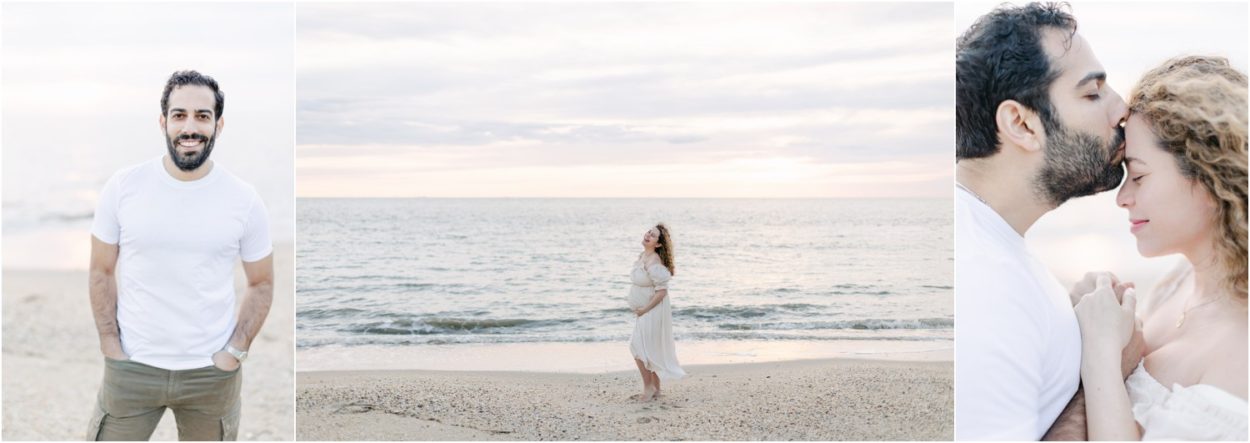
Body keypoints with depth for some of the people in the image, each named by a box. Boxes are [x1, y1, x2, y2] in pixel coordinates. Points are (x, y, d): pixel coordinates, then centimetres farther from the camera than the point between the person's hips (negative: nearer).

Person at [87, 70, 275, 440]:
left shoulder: (244, 200, -5)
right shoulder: (122, 187, -5)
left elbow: (262, 284, 3)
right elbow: (102, 271, 3)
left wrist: (235, 353, -6)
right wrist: (110, 347, -3)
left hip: (212, 372, 0)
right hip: (131, 367, 0)